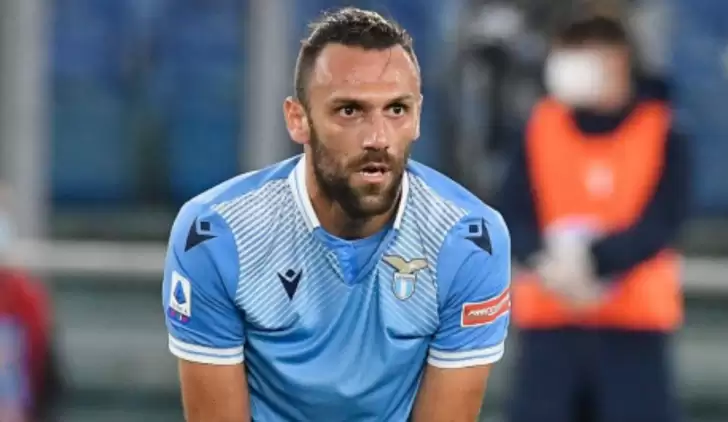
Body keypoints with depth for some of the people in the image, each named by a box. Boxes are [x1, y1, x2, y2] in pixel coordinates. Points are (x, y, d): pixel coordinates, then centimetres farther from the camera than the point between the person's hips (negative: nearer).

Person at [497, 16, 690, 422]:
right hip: (549, 321, 2)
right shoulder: (541, 129, 5)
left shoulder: (662, 136, -2)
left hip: (634, 325, -2)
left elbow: (660, 225, -12)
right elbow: (511, 216, -2)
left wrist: (594, 261, -27)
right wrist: (546, 261, -23)